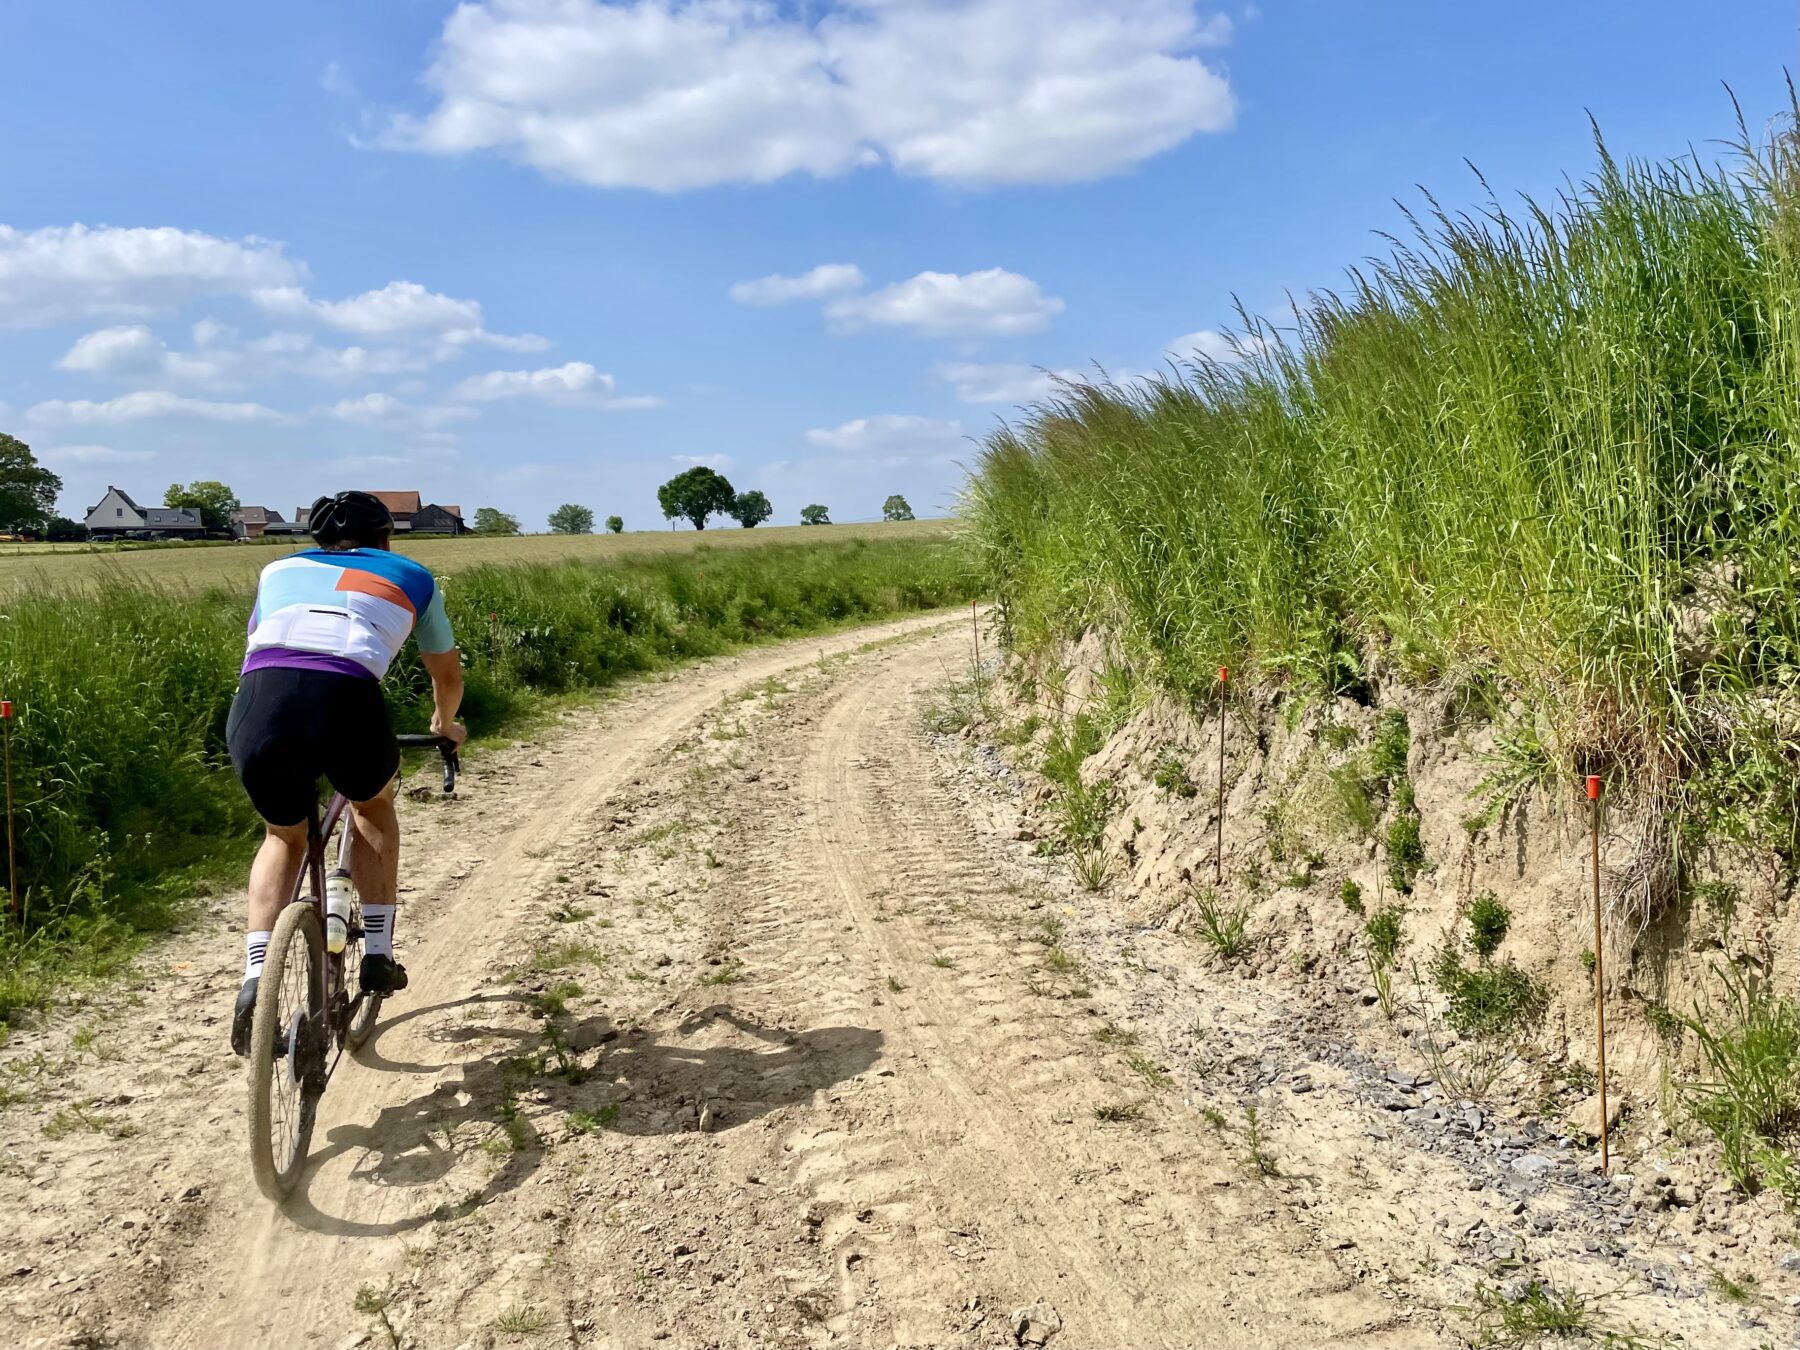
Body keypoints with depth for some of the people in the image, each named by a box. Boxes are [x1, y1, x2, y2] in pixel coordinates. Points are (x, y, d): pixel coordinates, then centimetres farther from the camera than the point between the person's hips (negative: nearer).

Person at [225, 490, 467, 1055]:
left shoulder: (280, 570, 35)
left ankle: (255, 979, 15)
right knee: (374, 808, 32)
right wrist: (445, 724, 62)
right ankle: (378, 954, 26)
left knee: (284, 837, 30)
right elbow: (447, 674, 40)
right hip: (345, 700, -2)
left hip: (257, 700, 2)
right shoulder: (411, 578, 29)